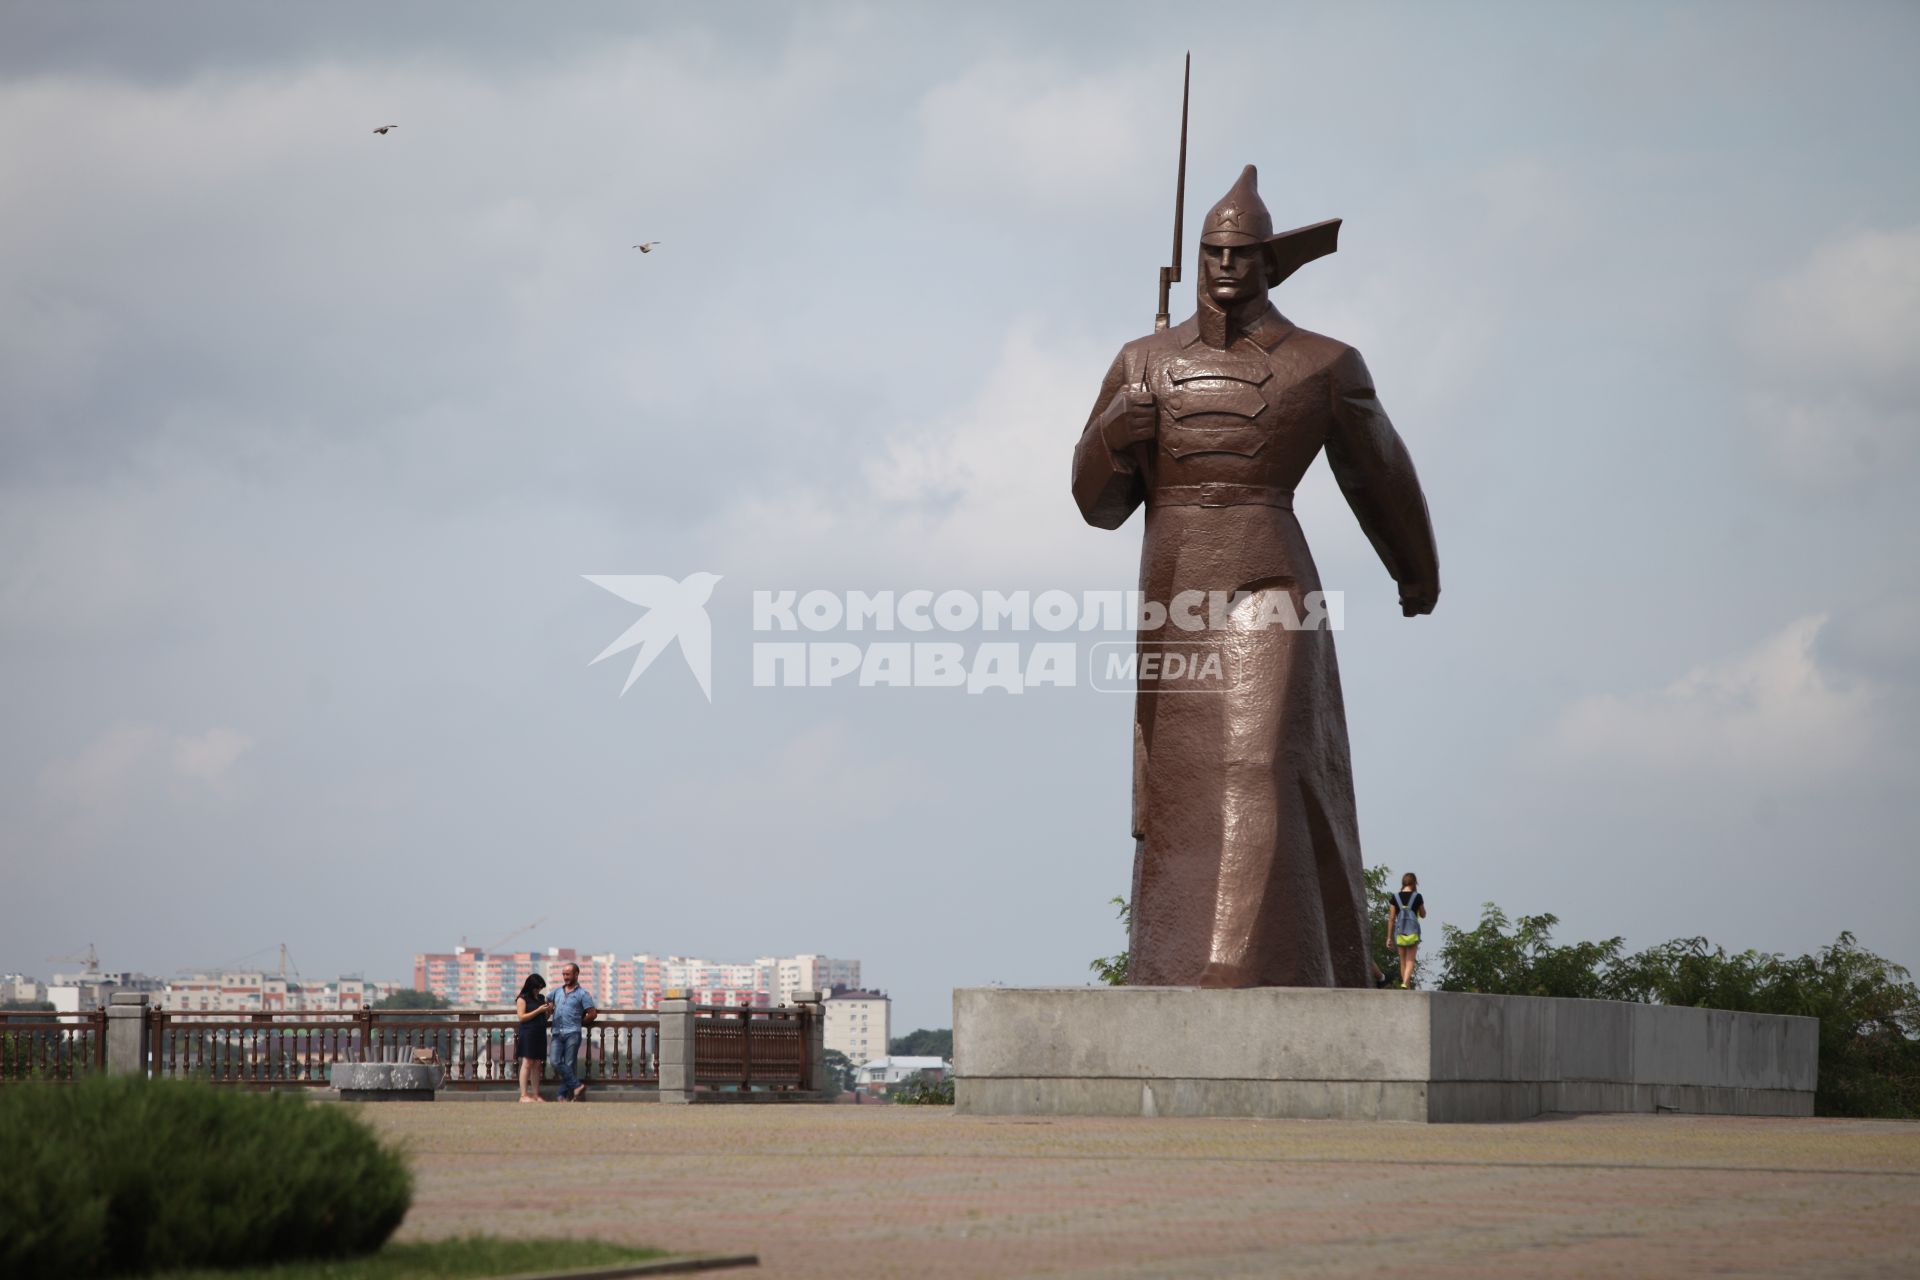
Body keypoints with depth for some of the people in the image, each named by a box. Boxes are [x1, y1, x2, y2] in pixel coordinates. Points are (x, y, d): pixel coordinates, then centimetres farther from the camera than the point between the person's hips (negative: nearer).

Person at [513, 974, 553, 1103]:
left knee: (537, 1065, 5)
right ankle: (524, 1095, -8)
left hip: (540, 1034, 6)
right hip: (527, 1034, -6)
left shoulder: (541, 998, 15)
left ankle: (536, 1095, 7)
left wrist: (549, 1011, 0)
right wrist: (538, 1011, -15)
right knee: (527, 1063, -8)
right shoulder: (523, 999, -3)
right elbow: (521, 1017, -10)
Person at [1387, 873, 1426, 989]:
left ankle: (1408, 988, 18)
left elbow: (1391, 918, 2)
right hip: (1413, 932, -2)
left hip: (1399, 932, 2)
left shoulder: (1395, 898, 1)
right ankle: (1405, 983, -25)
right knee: (1410, 961, -3)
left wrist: (1389, 937, 7)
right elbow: (1423, 915, 10)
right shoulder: (1417, 897, -4)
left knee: (1403, 961, 13)